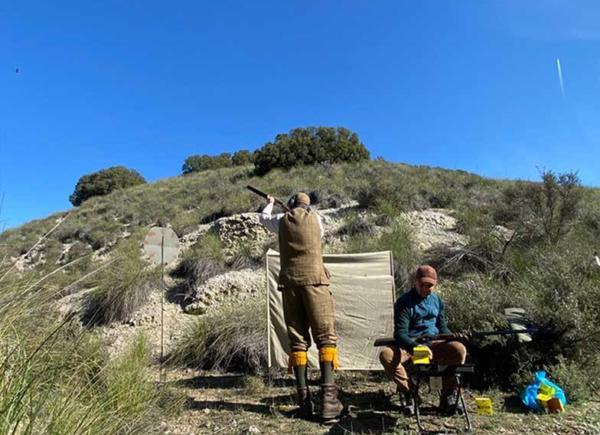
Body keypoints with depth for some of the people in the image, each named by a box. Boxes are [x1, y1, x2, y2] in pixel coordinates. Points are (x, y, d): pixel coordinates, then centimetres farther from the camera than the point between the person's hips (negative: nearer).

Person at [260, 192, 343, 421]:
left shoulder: (282, 220, 12)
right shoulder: (314, 218, 10)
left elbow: (263, 217, 34)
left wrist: (270, 204, 56)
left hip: (290, 282, 2)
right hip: (313, 280, -2)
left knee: (297, 340, 6)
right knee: (325, 336, -2)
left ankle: (304, 400, 4)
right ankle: (328, 397, -12)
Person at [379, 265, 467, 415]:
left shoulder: (436, 300, 8)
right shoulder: (404, 302, -10)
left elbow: (442, 327, 14)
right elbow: (400, 334, -17)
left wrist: (452, 336, -9)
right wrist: (416, 348, -36)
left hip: (434, 344, 4)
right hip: (408, 346, -4)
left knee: (459, 349, -24)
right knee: (386, 355, -33)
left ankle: (447, 397, -8)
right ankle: (408, 393, -12)